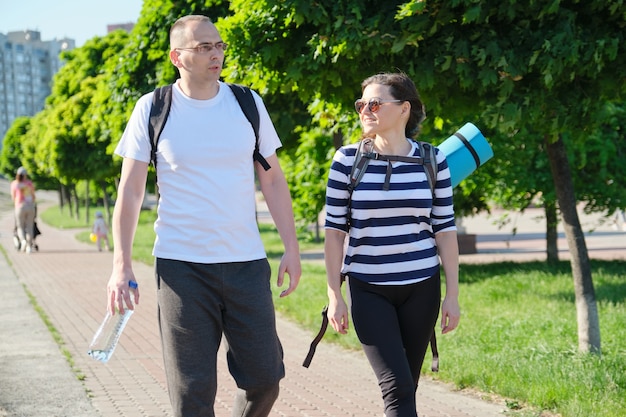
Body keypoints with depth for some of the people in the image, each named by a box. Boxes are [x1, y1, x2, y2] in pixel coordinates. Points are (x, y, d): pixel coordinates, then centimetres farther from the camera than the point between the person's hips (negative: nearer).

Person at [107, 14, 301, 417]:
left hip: (247, 262, 2)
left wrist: (292, 248, 4)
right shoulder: (153, 110, -1)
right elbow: (130, 191, 0)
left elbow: (273, 179, 11)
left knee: (265, 377, 4)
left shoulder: (248, 104, 5)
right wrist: (121, 266, -7)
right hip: (182, 266, -2)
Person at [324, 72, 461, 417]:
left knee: (406, 386, 8)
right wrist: (334, 294, -4)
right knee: (397, 388, -12)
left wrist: (452, 294, 1)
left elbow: (445, 230, 3)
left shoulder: (432, 161, 0)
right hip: (368, 289, -2)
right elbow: (334, 229, -1)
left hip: (421, 288, 2)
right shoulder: (348, 159, -3)